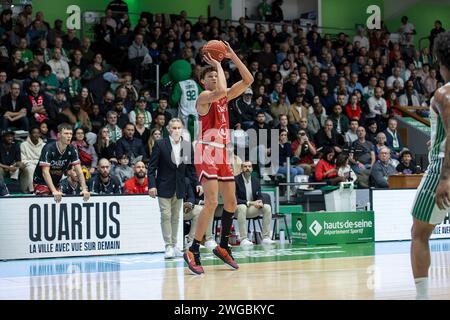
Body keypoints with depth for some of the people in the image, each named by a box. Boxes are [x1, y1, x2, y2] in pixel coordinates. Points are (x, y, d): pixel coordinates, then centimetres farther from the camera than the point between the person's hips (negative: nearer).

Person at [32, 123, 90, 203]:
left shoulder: (72, 150, -9)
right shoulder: (49, 148, -24)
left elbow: (79, 171, -11)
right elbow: (45, 172, -30)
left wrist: (84, 189, -25)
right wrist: (54, 191, -40)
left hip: (56, 183, 5)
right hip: (41, 182, -5)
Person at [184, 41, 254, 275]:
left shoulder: (224, 97, 15)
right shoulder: (204, 96, -8)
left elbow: (248, 80, 12)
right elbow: (220, 91, -30)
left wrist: (232, 56, 6)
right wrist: (218, 65, -15)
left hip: (222, 152, 8)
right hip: (206, 152, -8)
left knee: (231, 202, 12)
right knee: (212, 202, -18)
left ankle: (223, 247, 26)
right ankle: (193, 251, -12)